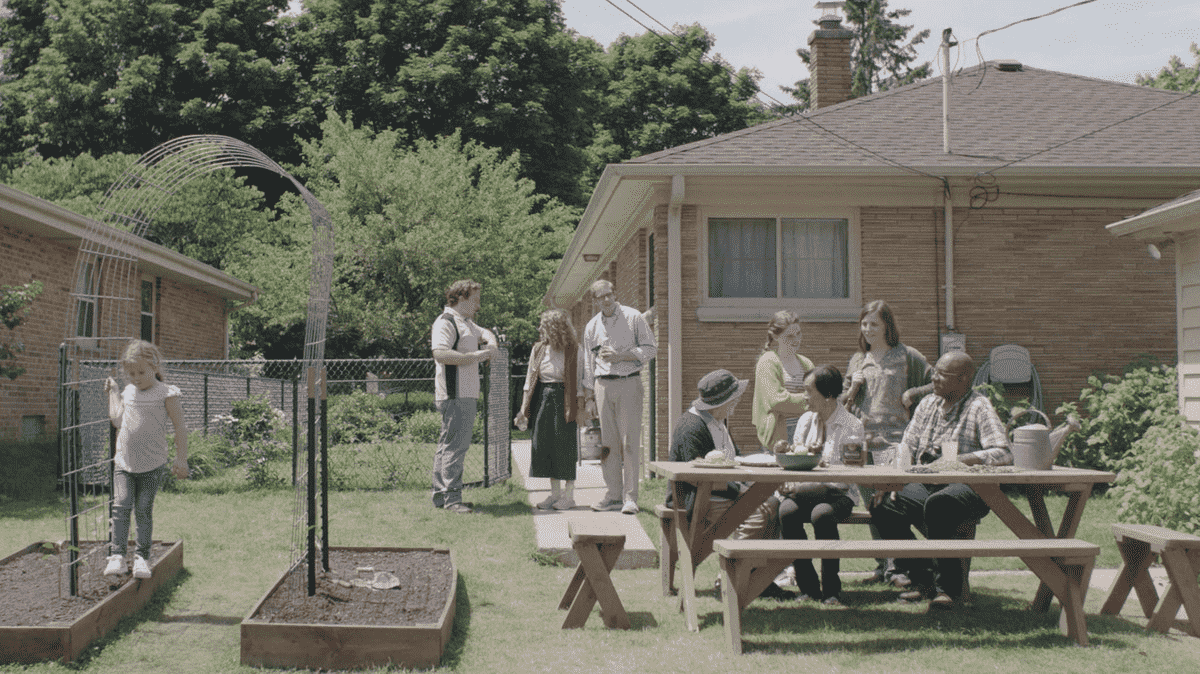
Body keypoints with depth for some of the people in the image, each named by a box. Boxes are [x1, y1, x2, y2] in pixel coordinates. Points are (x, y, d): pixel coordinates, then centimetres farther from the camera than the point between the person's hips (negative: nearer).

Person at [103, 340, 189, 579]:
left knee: (144, 510, 0)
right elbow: (117, 420, 19)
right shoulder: (128, 393, 10)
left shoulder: (166, 394, -6)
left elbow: (180, 427, -4)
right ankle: (117, 555, -5)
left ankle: (142, 557, 10)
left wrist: (181, 459, -7)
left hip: (152, 465, -4)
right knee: (121, 507, -7)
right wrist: (113, 392, 21)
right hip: (124, 462, 4)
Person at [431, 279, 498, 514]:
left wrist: (491, 343, 16)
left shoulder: (466, 323, 22)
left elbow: (485, 333, 41)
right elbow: (440, 354, -25)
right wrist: (475, 356, -22)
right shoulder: (445, 322, -11)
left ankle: (440, 495, 18)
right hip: (455, 395, -11)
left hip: (467, 395, 11)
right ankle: (451, 497, -12)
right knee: (456, 444, -12)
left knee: (448, 443, 13)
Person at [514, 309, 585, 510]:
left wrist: (580, 410, -9)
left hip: (564, 402, -5)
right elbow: (530, 381, 11)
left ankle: (568, 495, 6)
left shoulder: (575, 351, -4)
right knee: (544, 446, 5)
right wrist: (523, 409, 7)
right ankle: (555, 493, 15)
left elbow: (579, 384, -3)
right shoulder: (538, 350, 9)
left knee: (565, 447, -3)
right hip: (542, 401, 5)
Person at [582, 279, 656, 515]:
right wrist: (590, 398, 13)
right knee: (608, 442, 2)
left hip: (629, 383, -3)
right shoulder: (592, 326, 14)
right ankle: (613, 495, 8)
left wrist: (619, 356, -11)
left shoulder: (633, 317, 3)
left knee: (630, 442, -7)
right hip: (603, 385, 4)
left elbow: (650, 349, 0)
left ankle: (630, 498, -6)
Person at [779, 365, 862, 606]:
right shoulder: (806, 420, 15)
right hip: (804, 491, 4)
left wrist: (800, 487, -21)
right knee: (787, 510, -29)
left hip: (838, 494, -4)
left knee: (822, 513, -37)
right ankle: (808, 586, -17)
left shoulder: (852, 425, -4)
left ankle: (831, 589, -20)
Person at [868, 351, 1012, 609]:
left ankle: (949, 588, -22)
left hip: (967, 487, -7)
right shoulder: (927, 404, 17)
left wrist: (958, 460, -25)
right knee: (882, 506, -15)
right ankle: (924, 580, -3)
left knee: (937, 504, -38)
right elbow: (908, 445, 18)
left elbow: (1003, 454, -17)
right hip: (925, 485, 7)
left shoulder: (979, 408, -5)